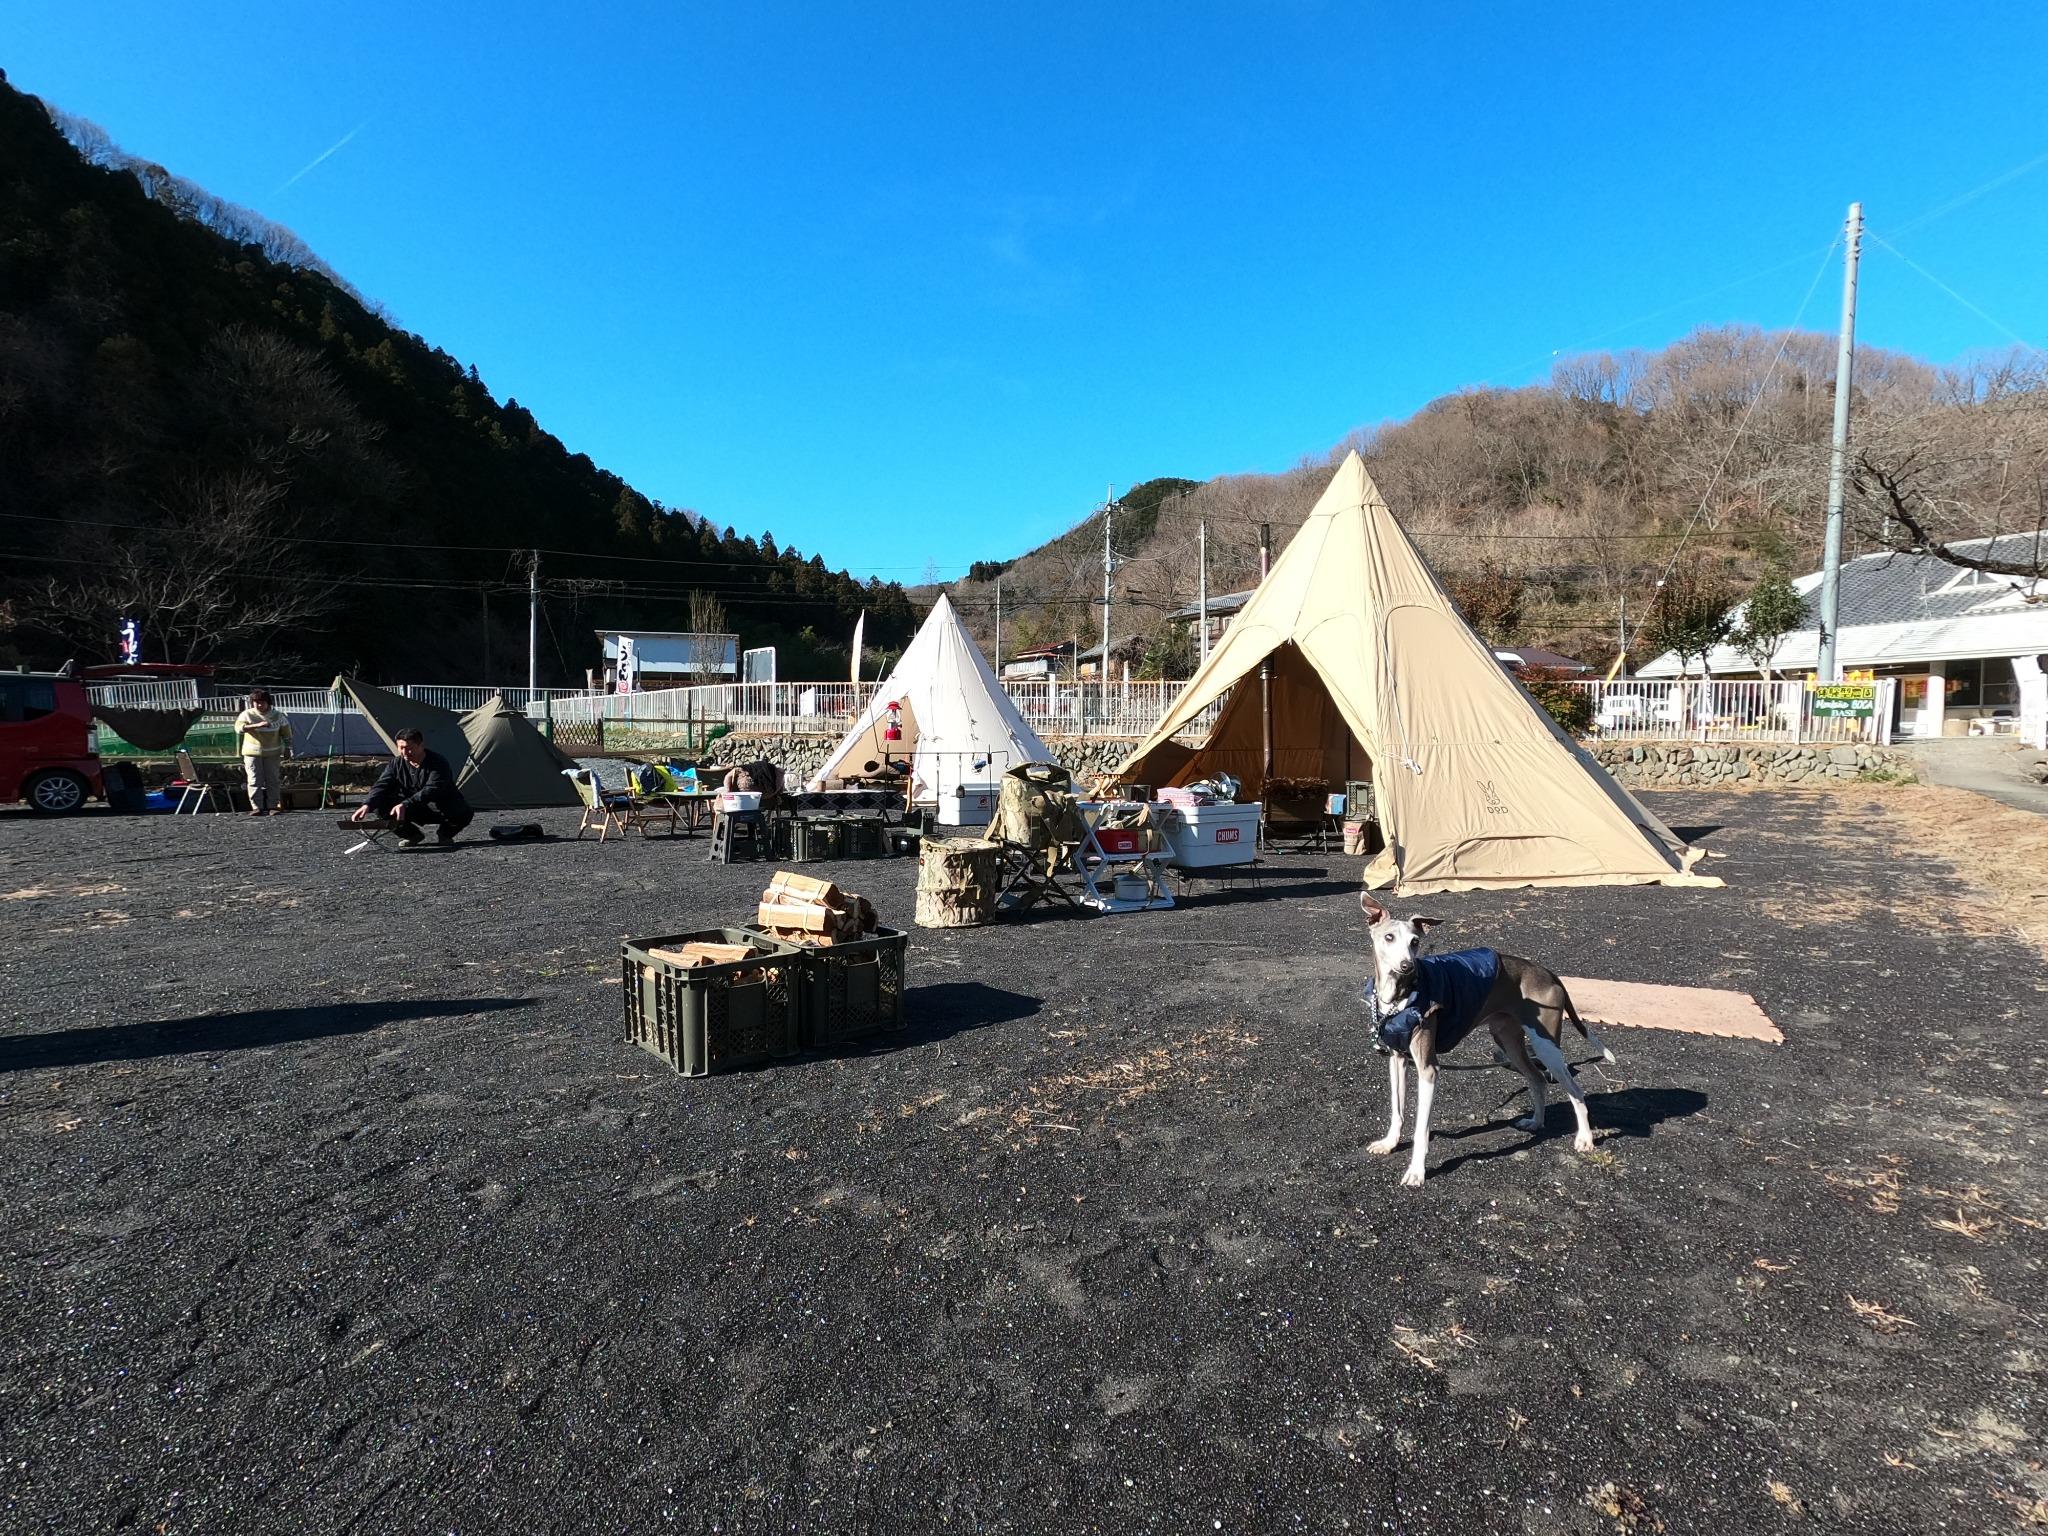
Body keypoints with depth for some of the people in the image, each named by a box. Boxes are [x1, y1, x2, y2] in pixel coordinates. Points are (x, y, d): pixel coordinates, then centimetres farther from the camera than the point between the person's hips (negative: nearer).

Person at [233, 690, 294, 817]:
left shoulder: (277, 715, 0)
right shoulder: (247, 714, -6)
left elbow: (286, 732, 10)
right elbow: (238, 728, -23)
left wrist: (287, 749, 7)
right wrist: (257, 725, -36)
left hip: (272, 753, 1)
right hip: (252, 752, -1)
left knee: (273, 780, 1)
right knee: (254, 780, -4)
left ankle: (273, 806, 7)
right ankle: (257, 807, -1)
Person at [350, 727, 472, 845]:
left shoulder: (438, 763, -23)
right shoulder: (397, 763, -6)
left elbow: (431, 791, -36)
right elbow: (381, 786, -16)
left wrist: (405, 805, -50)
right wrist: (367, 805, -36)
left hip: (443, 807, -4)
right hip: (416, 812, 5)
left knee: (464, 813, -37)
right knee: (381, 806, -18)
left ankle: (445, 835, -3)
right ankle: (414, 835, 2)